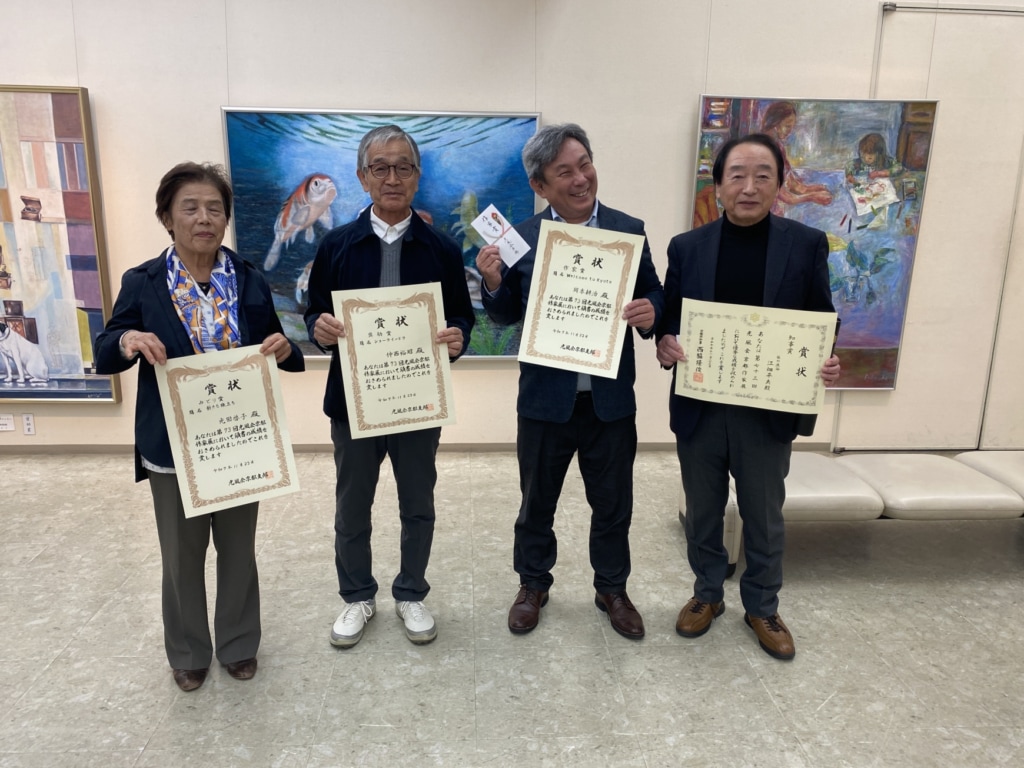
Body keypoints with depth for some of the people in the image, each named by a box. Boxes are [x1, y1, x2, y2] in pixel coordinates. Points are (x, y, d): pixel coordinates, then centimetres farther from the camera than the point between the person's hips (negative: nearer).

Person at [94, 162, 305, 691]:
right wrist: (126, 340, -24)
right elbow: (104, 359, -1)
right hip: (173, 446, -1)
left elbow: (277, 352, 6)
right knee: (182, 555, 15)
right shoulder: (142, 283, -5)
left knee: (238, 549, 17)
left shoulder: (249, 281, -1)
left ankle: (238, 644, 39)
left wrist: (283, 348, -18)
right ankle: (188, 652, 39)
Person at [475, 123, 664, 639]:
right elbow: (506, 315, 2)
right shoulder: (522, 238, -2)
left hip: (611, 399, 1)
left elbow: (654, 296, 3)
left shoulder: (629, 230, 0)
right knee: (537, 501, 17)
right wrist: (493, 283, -18)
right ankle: (533, 583, 39)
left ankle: (612, 588, 39)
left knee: (613, 504, 16)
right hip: (545, 398, 0)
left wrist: (650, 312, -19)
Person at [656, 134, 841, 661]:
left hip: (769, 411, -1)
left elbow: (822, 323, 3)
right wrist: (665, 345, -19)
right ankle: (707, 594, 39)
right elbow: (668, 319, 3)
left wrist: (827, 365, -17)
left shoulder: (806, 245, -2)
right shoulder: (686, 247, 0)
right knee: (702, 512, 17)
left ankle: (762, 607, 37)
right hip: (699, 408, 1)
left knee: (764, 517, 15)